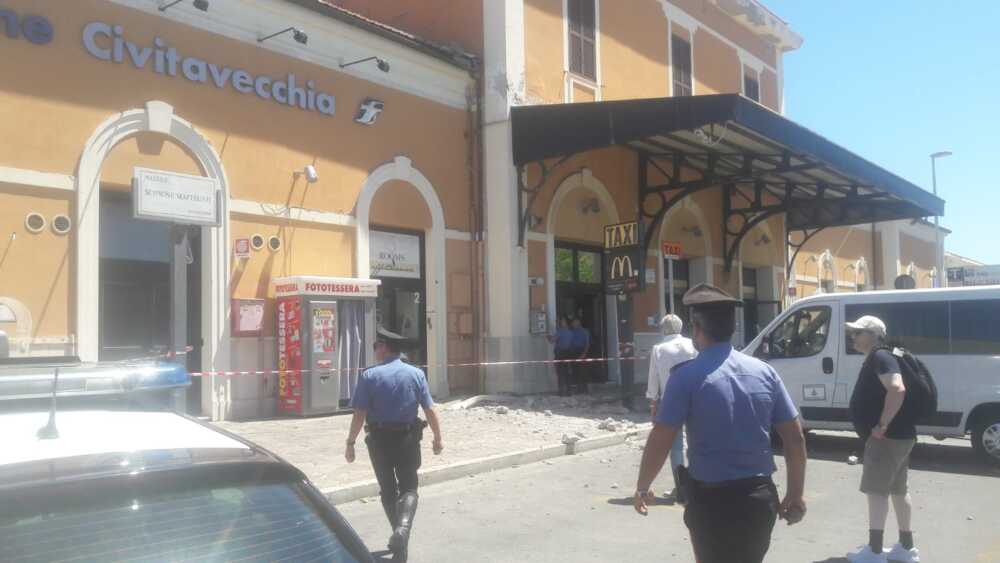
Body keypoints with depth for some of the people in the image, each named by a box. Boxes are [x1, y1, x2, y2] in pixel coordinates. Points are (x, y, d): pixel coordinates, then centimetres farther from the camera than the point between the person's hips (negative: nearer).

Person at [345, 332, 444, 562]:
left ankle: (400, 535, 22)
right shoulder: (416, 374, -2)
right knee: (408, 487, 10)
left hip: (379, 439, -1)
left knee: (387, 489, 16)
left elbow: (360, 414, -12)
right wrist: (438, 438, 9)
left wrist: (351, 442, -3)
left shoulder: (369, 376, -9)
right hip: (407, 438, 1)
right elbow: (430, 410, -1)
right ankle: (403, 528, -15)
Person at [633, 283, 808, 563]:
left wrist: (642, 487, 2)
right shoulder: (764, 371, 1)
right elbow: (795, 437, 4)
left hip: (712, 500, -4)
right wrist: (796, 493, 13)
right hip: (760, 497, 5)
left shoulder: (687, 376, -13)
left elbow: (660, 440, -12)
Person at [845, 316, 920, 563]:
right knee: (898, 490, 16)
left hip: (888, 436, -11)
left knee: (876, 490, -6)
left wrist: (882, 425, -27)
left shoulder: (880, 357, -16)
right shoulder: (875, 359, 17)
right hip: (897, 435, 11)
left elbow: (898, 389, -31)